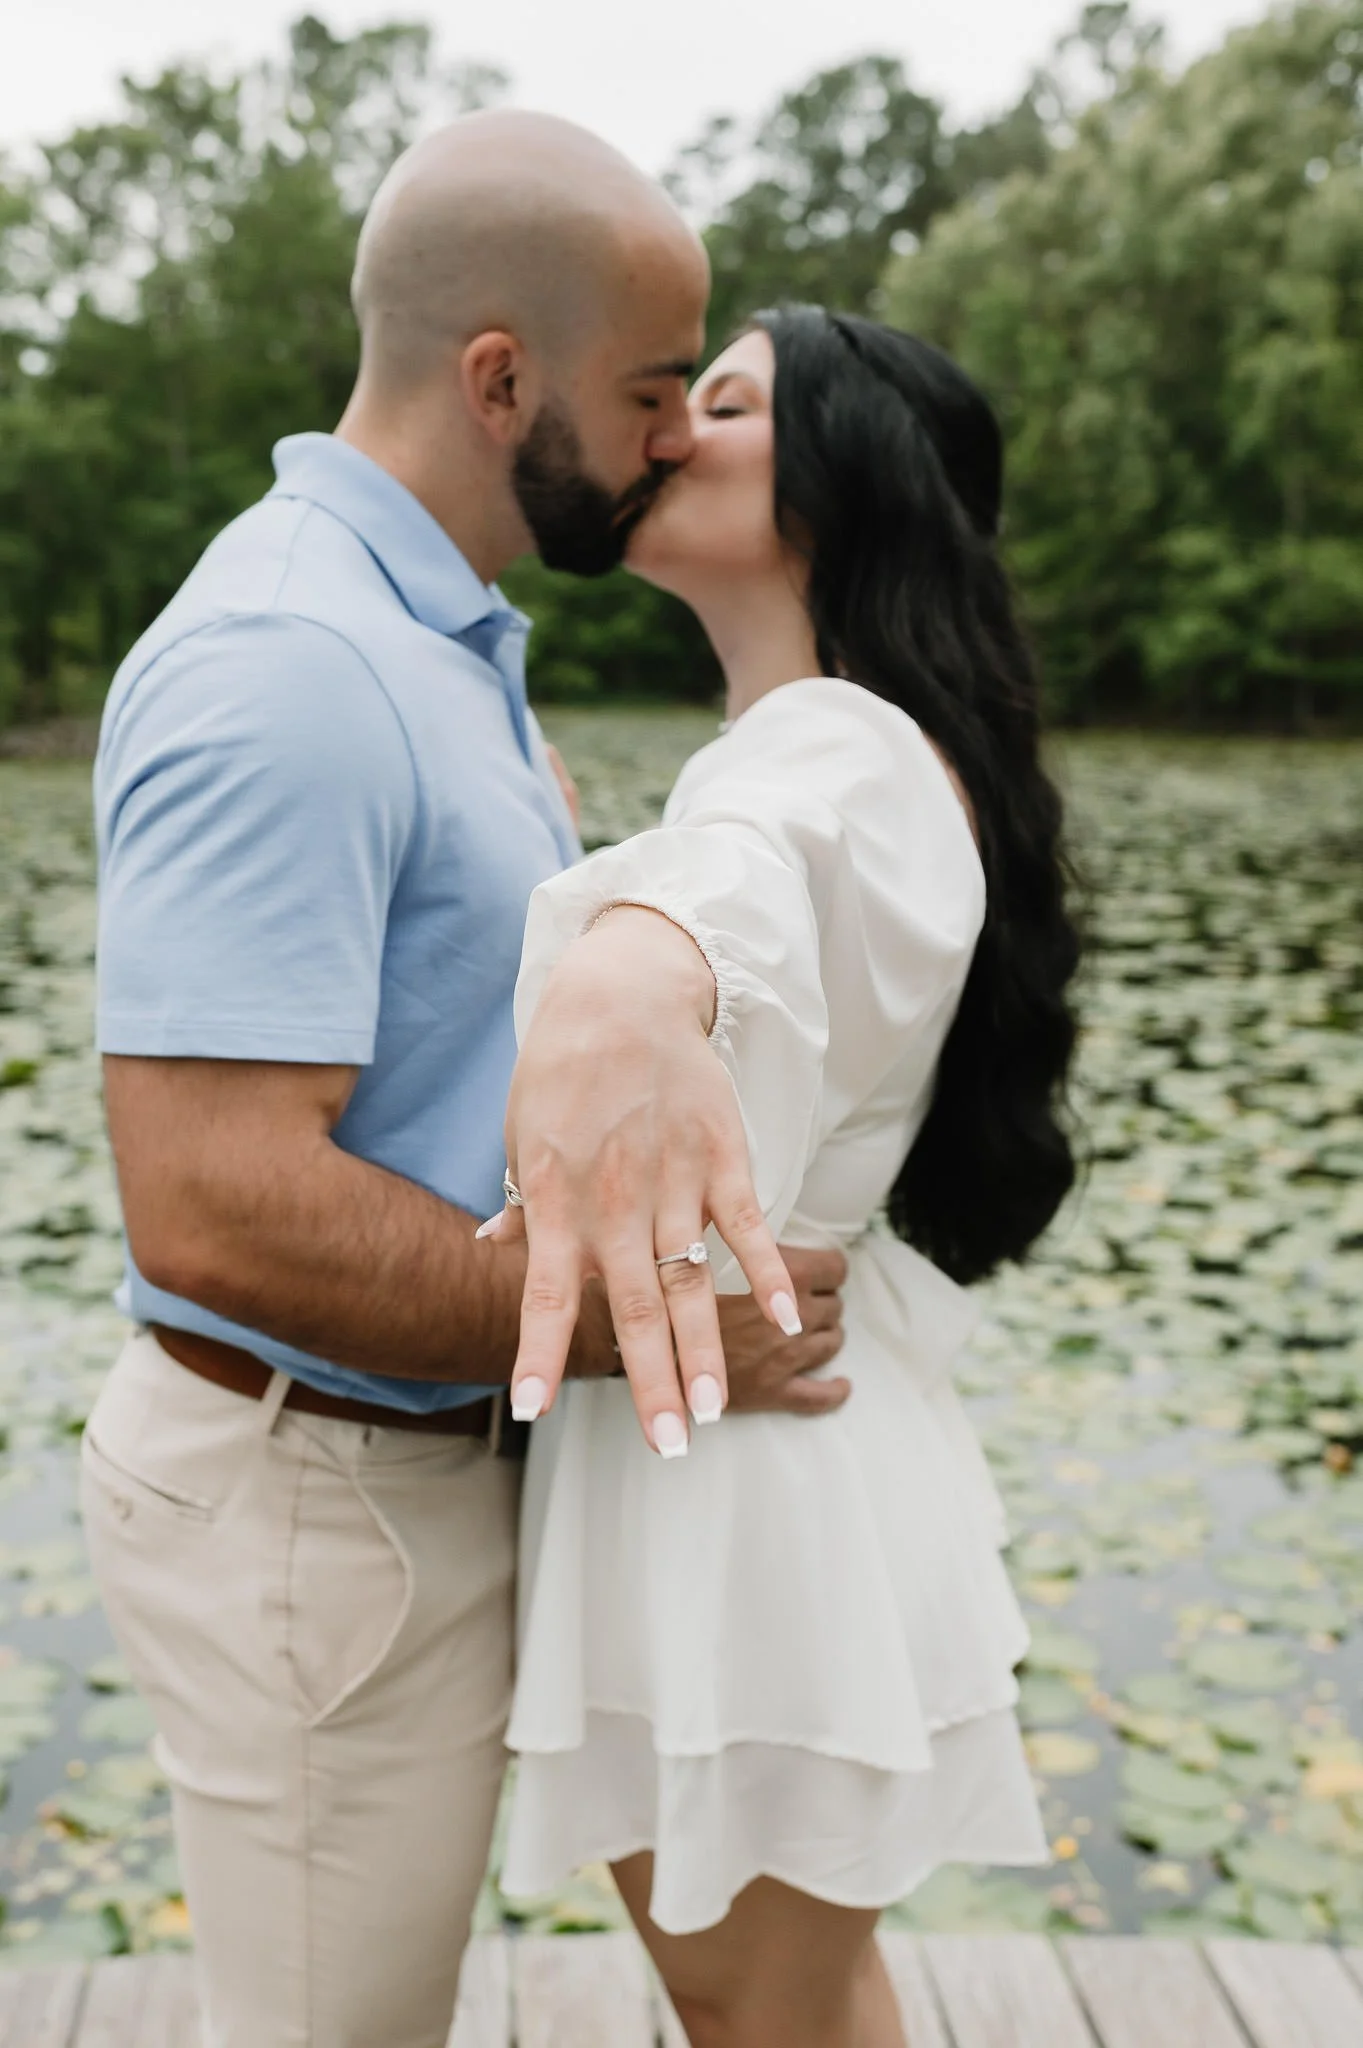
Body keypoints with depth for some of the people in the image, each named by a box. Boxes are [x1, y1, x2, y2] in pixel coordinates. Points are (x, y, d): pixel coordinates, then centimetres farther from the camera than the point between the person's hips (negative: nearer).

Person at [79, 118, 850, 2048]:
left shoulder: (440, 636, 10)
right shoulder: (286, 667, -25)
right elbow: (215, 1206, -31)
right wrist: (640, 1326, -23)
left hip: (417, 1453, 10)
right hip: (316, 1501, -9)